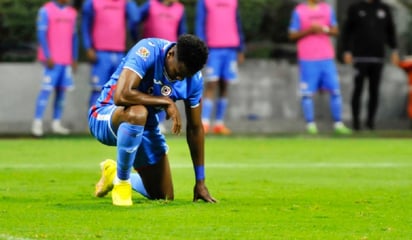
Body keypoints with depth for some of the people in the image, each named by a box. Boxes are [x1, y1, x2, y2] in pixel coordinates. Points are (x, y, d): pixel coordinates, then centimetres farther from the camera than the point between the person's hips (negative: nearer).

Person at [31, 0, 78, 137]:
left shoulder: (72, 13, 13)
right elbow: (41, 34, -8)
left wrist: (74, 59, 13)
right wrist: (48, 57, -14)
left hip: (66, 60, 6)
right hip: (52, 60, -6)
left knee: (62, 90, 3)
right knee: (47, 89, -10)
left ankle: (56, 123, 7)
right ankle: (37, 123, -9)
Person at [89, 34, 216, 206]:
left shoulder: (194, 79, -11)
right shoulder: (147, 52, -29)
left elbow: (195, 128, 0)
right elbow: (121, 96, -41)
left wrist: (200, 182, 2)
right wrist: (166, 102, -31)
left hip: (144, 128, 6)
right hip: (105, 117, -6)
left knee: (164, 197, 5)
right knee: (137, 113, -42)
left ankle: (113, 173, 35)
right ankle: (121, 182, -18)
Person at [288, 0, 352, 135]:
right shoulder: (299, 11, -1)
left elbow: (335, 31, 11)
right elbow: (292, 35, -3)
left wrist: (324, 29, -9)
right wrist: (310, 30, -15)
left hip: (327, 58, 4)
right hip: (308, 59, -4)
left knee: (335, 91, 1)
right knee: (307, 93, -4)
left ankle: (338, 124, 6)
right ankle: (310, 124, 2)